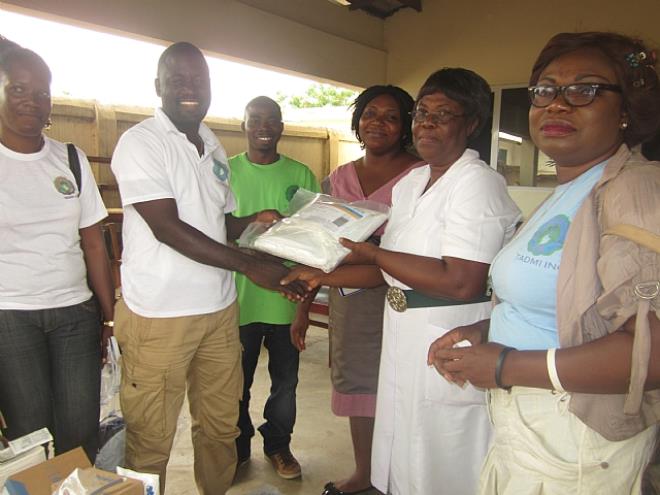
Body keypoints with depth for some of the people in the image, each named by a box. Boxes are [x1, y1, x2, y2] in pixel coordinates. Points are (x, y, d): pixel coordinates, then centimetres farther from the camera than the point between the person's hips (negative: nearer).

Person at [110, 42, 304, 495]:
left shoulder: (213, 147, 13)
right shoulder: (140, 142, -8)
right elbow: (167, 228, -18)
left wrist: (254, 221, -2)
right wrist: (249, 265, -21)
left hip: (219, 309, 6)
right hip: (159, 315, -6)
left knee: (221, 425, 16)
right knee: (152, 439, 7)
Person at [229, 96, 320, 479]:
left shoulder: (301, 175, 4)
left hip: (286, 297, 1)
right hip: (239, 296, -1)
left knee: (285, 378, 14)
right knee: (237, 379, 12)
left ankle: (278, 444, 36)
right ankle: (238, 447, 35)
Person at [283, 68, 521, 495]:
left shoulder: (477, 181, -16)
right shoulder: (411, 181, 11)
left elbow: (460, 282, -26)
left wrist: (372, 253, -20)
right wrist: (323, 277, 4)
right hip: (403, 340, 8)